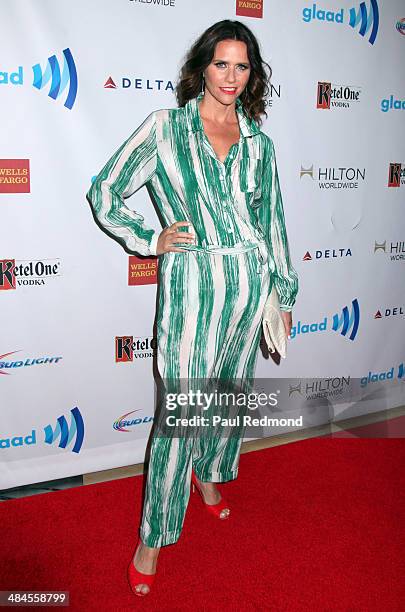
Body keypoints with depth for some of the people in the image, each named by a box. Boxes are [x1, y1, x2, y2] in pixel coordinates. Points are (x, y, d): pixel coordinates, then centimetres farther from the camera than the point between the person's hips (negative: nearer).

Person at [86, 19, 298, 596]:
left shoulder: (259, 142, 10)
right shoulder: (165, 127, -1)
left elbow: (272, 220, 14)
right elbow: (105, 193, 3)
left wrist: (284, 292, 15)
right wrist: (152, 240, -5)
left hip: (251, 280, 5)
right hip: (193, 283, -5)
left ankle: (210, 474, 45)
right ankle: (153, 536, 12)